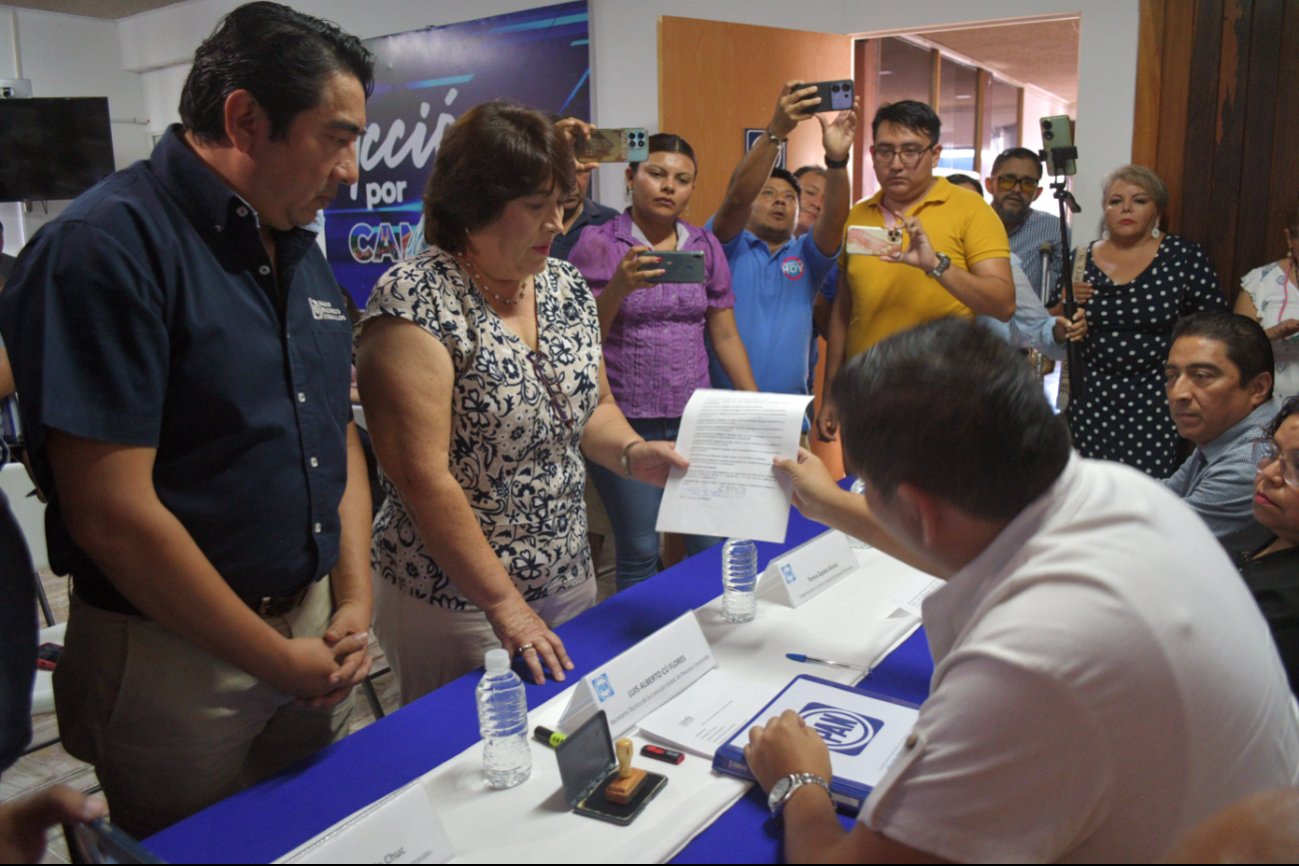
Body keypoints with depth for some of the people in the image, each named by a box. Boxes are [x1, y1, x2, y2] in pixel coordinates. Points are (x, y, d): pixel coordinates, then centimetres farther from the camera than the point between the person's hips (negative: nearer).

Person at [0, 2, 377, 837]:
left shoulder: (301, 251, 6)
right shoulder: (108, 245, -18)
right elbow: (113, 514, -23)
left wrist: (354, 598, -1)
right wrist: (279, 661, -15)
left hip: (309, 629, 7)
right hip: (177, 658, -6)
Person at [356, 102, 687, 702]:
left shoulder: (566, 286, 4)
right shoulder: (413, 301, -18)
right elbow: (422, 476, -22)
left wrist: (632, 452, -7)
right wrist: (504, 605, -21)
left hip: (568, 580, 6)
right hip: (457, 600, -6)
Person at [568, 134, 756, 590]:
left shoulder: (706, 247, 9)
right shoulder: (597, 244, -3)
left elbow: (725, 335, 12)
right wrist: (620, 286, -21)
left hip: (695, 418, 4)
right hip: (625, 423, -3)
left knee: (714, 546, 6)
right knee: (639, 554, 4)